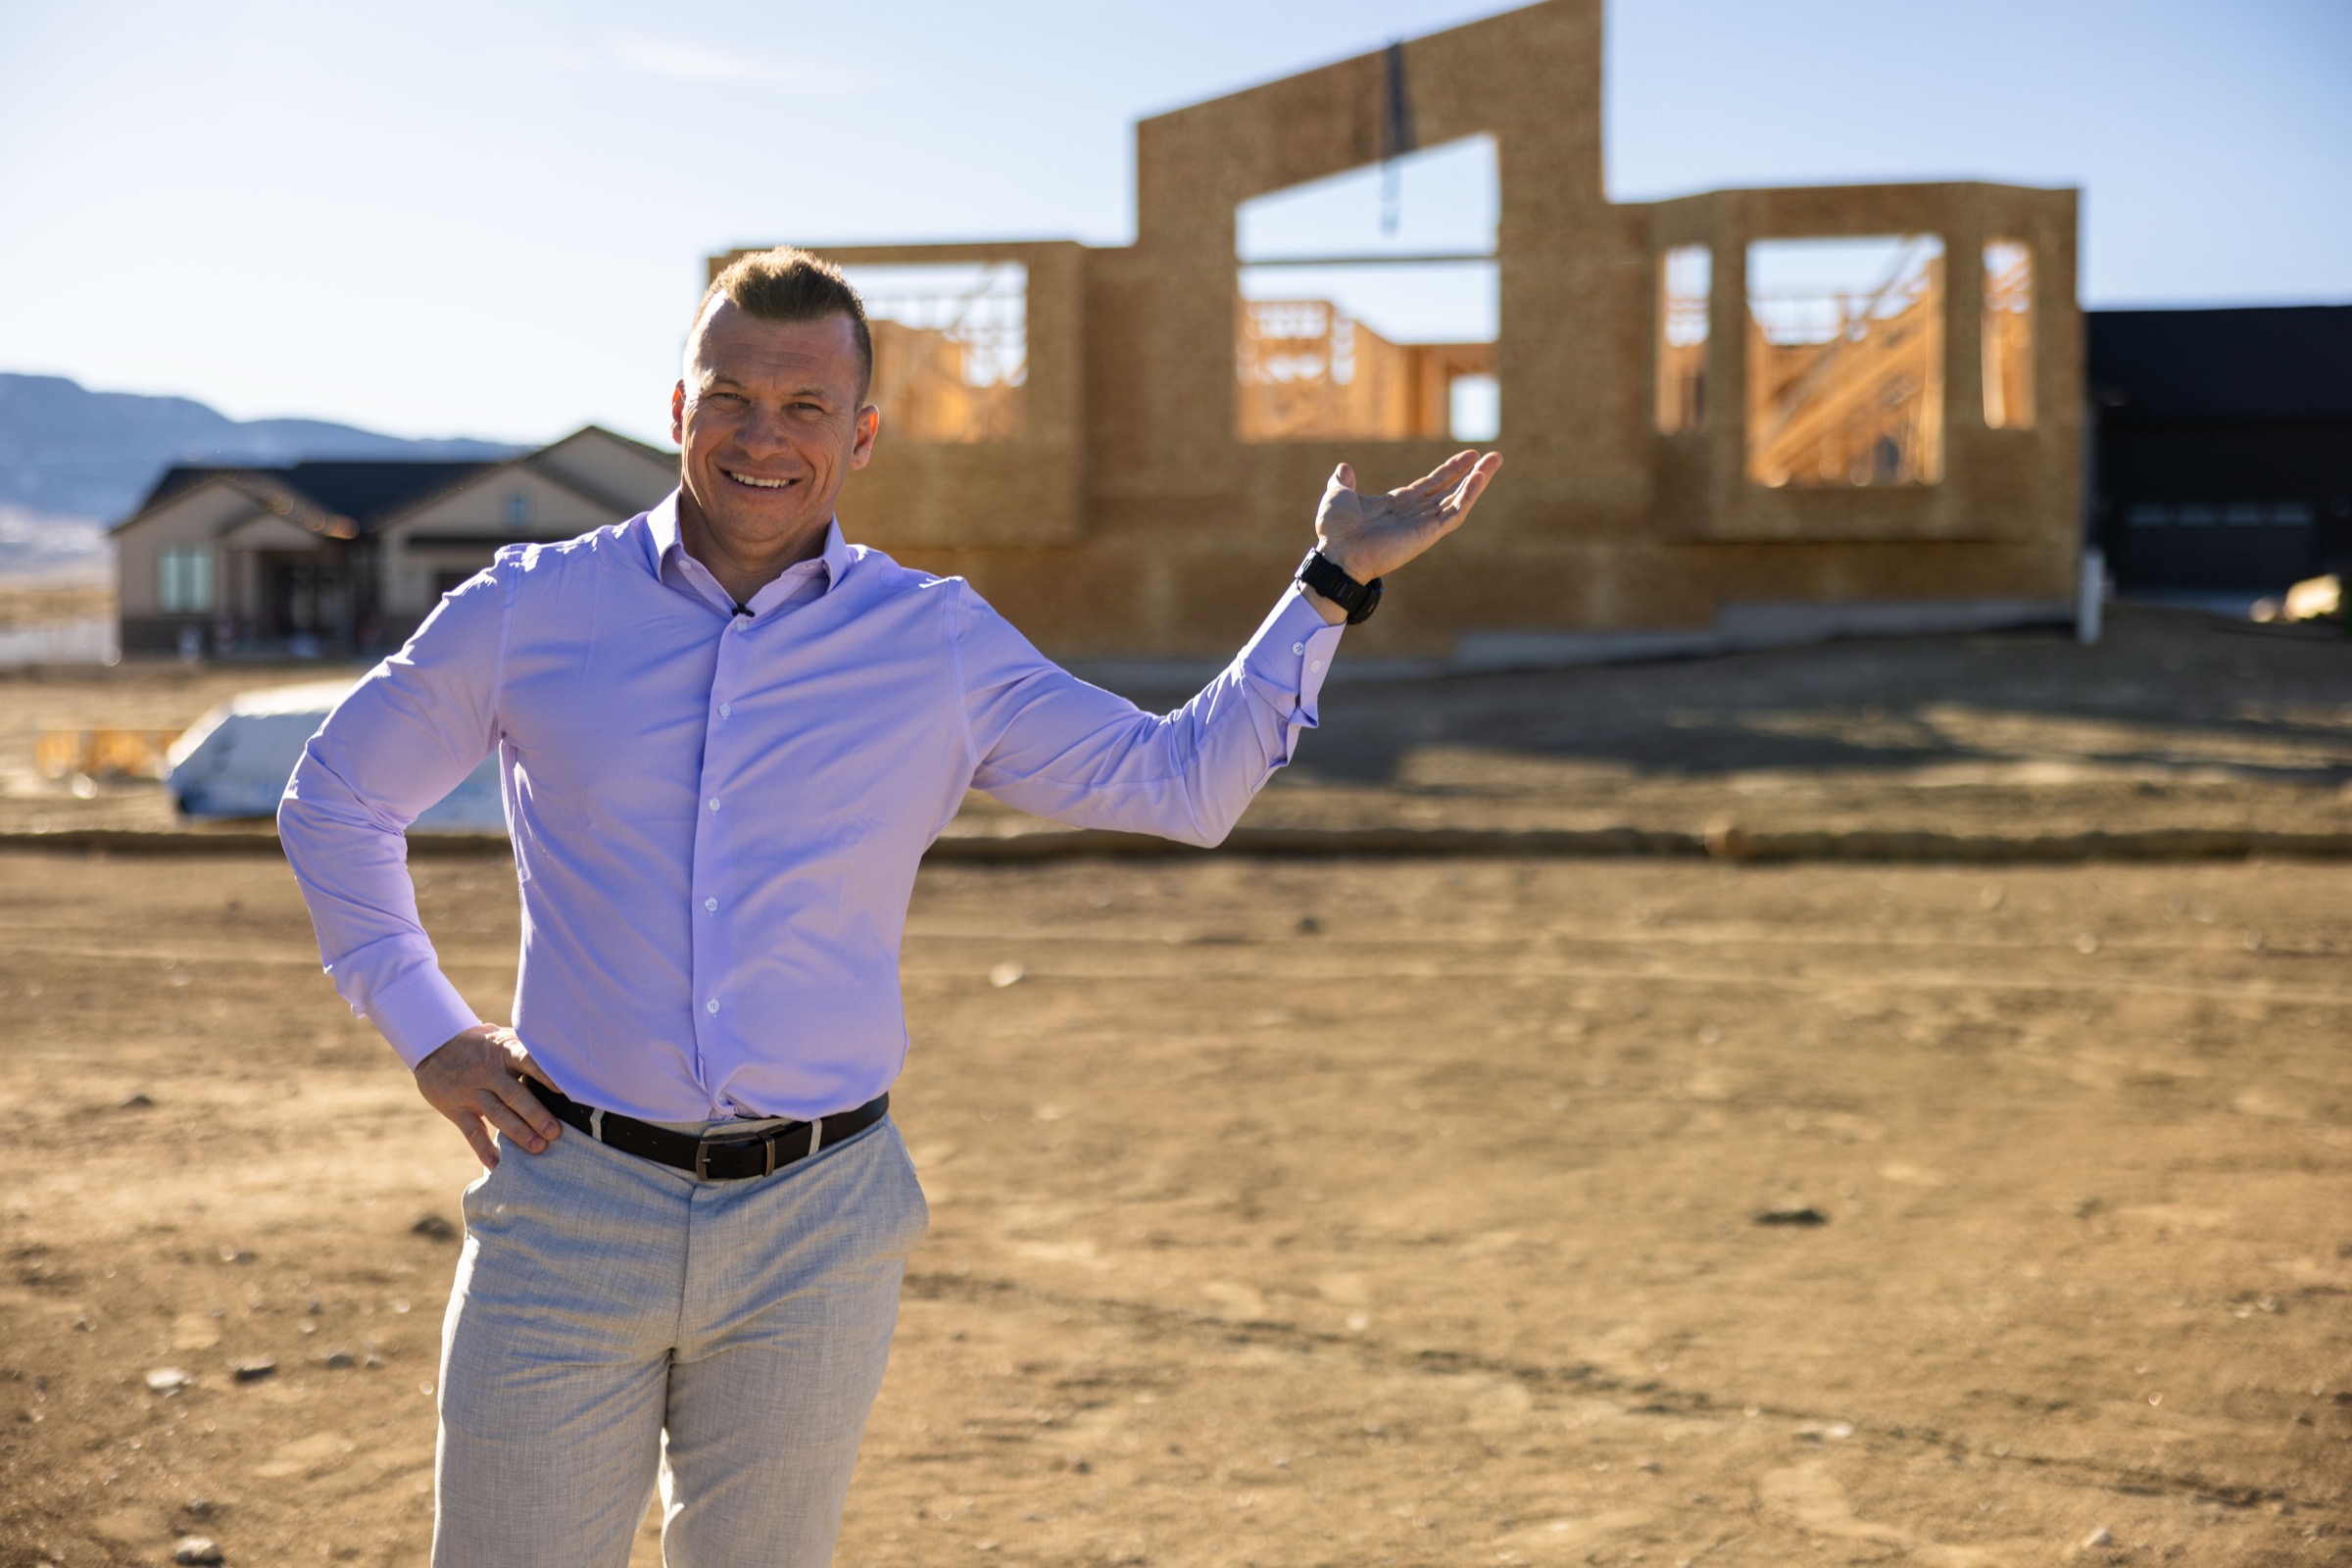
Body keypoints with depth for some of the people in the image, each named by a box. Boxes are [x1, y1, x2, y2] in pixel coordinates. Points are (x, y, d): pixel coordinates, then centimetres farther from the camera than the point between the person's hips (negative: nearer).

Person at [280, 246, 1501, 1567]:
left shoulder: (943, 648, 4)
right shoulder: (533, 611, 2)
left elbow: (1184, 782, 7)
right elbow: (338, 798, 14)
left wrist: (1334, 585, 2)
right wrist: (427, 1031, 6)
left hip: (815, 1226, 1)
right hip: (573, 1205, 0)